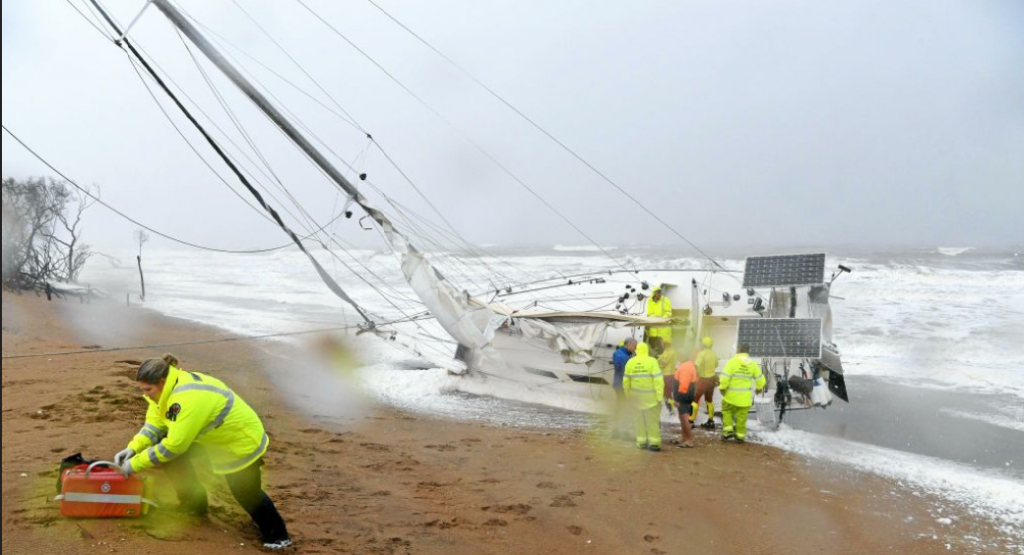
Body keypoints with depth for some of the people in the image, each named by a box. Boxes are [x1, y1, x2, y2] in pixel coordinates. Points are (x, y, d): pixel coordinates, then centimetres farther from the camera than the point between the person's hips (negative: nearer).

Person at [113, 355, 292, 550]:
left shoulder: (188, 398, -36)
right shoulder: (168, 388, -8)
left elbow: (174, 444, -32)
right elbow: (154, 424, -1)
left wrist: (136, 464, -24)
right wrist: (133, 448, -16)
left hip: (243, 440, -9)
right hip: (216, 437, 9)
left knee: (247, 493, -1)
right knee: (172, 454, 0)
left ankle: (278, 536, 18)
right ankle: (195, 505, 17)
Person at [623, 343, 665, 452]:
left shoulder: (630, 363, -1)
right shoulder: (652, 361, -12)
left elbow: (626, 381, 2)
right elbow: (658, 380, -16)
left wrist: (628, 395, 13)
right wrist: (659, 396, -11)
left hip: (636, 397, 3)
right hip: (651, 397, -3)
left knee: (639, 420, 15)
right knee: (653, 420, 6)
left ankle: (641, 442, 19)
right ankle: (654, 443, 6)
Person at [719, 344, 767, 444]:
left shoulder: (732, 362, -12)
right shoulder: (753, 364, -1)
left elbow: (725, 377, -18)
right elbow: (761, 380, 6)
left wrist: (723, 388, -3)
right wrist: (759, 388, 25)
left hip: (731, 395, -2)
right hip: (745, 398, 2)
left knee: (727, 411, 19)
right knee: (742, 416, 12)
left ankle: (729, 431, 9)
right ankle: (740, 435, 19)